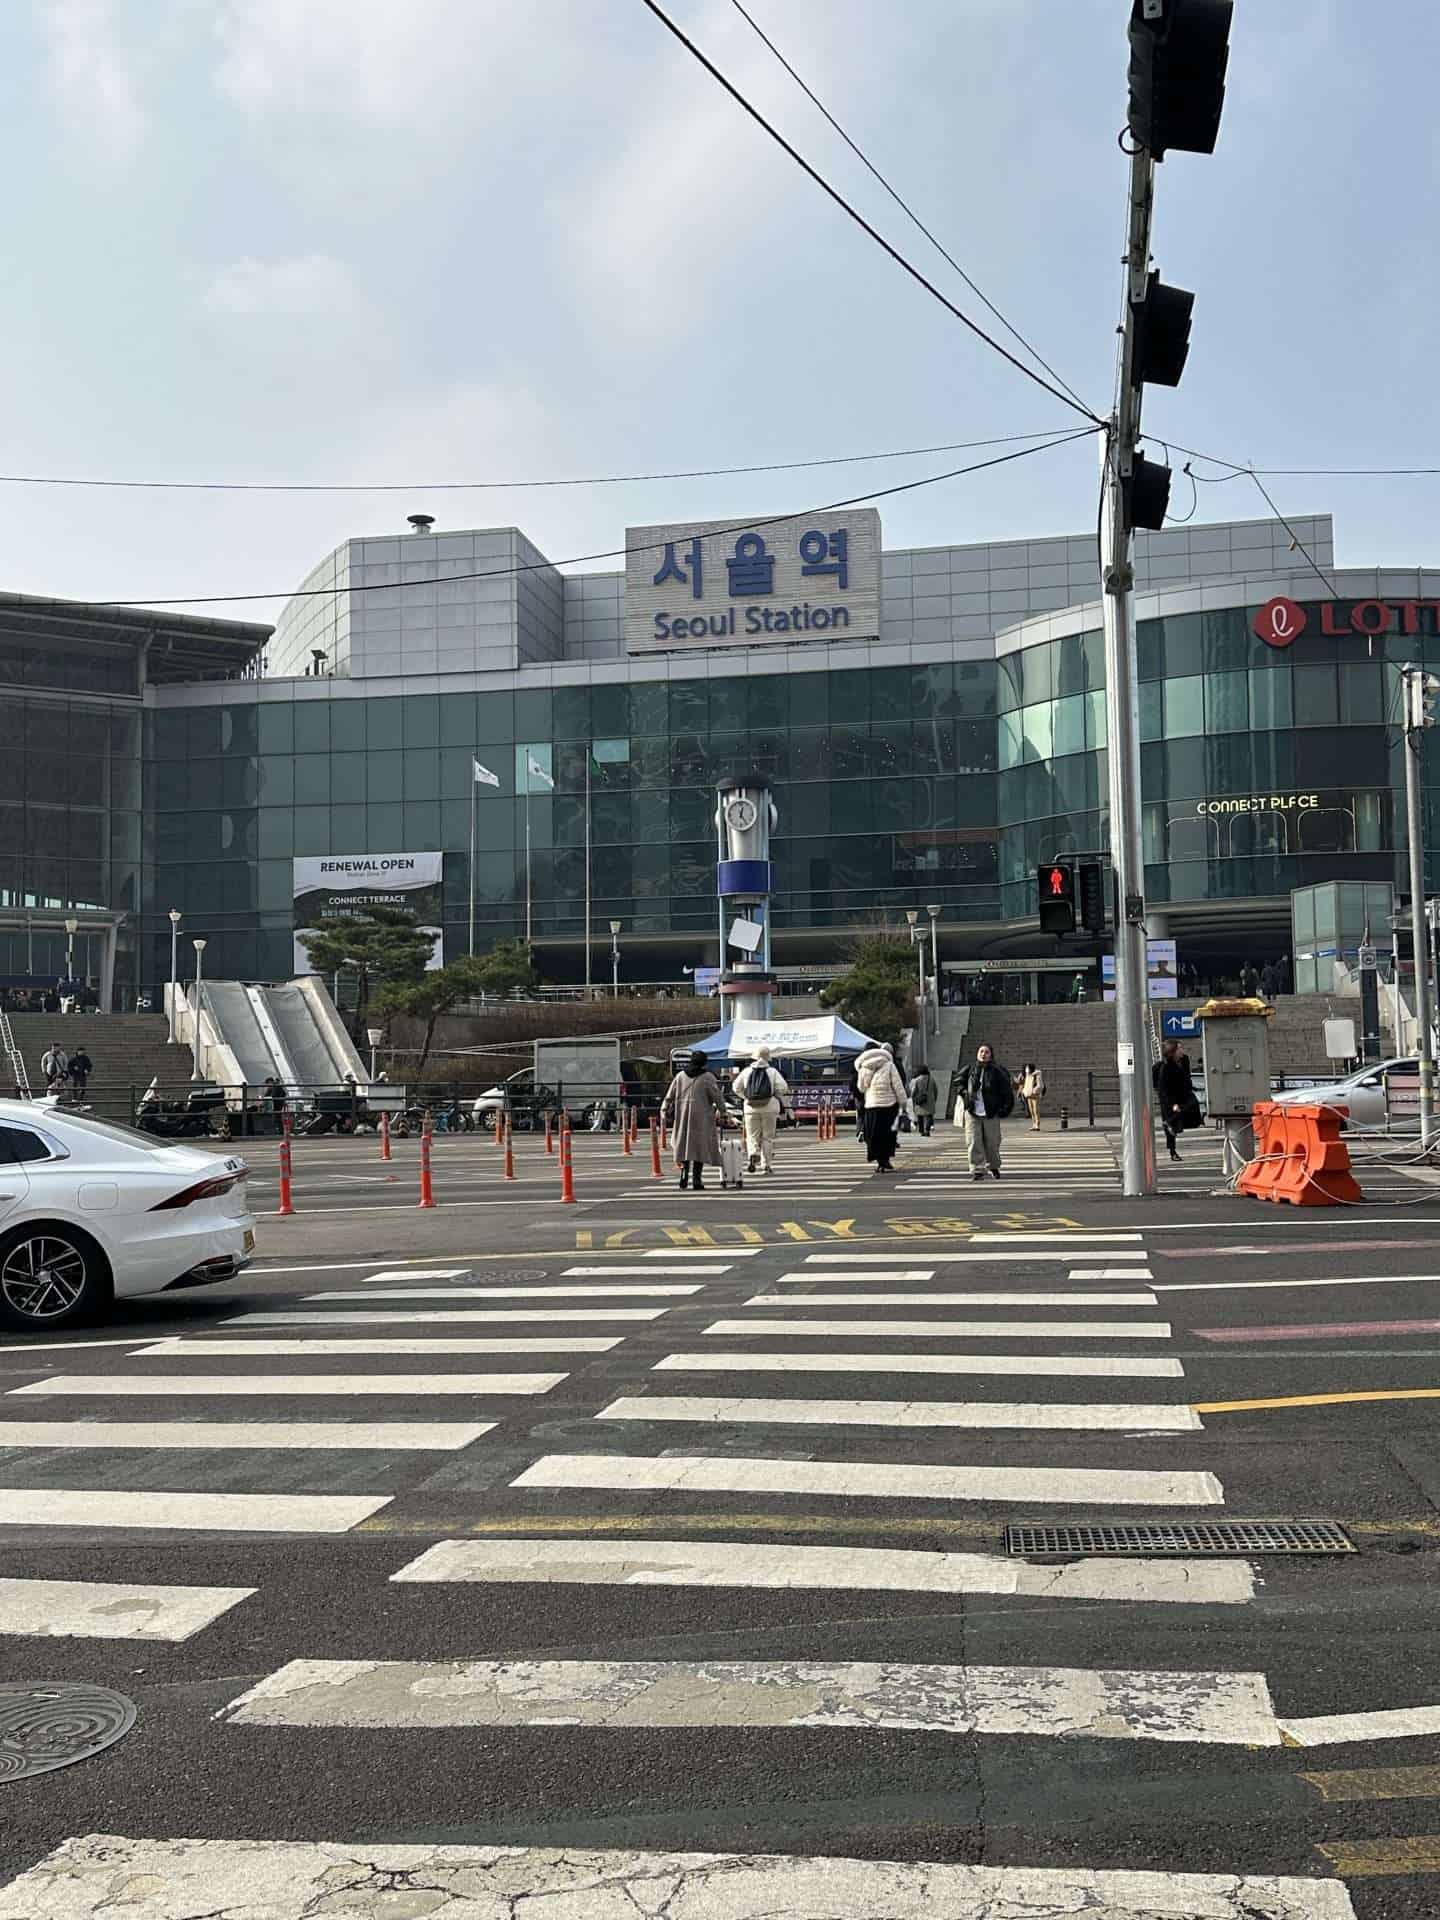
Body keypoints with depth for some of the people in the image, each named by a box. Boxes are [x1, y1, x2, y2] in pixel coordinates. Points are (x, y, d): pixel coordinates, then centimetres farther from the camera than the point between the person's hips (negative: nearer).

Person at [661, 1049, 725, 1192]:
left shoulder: (680, 1076, 7)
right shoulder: (708, 1077, -6)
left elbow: (669, 1096, 7)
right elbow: (716, 1096, -5)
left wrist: (664, 1111, 12)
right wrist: (721, 1110, 8)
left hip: (683, 1117, 4)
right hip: (701, 1118, -4)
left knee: (685, 1146, 14)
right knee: (700, 1147, 1)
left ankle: (684, 1175, 0)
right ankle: (696, 1180, -3)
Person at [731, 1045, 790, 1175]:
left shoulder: (746, 1071, 5)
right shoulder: (772, 1071, 0)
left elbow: (736, 1087, 5)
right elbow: (783, 1087, -10)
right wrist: (777, 1097, 9)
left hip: (751, 1107, 1)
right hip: (769, 1107, -1)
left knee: (752, 1135, 8)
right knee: (767, 1136, 9)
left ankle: (753, 1156, -19)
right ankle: (766, 1165, 8)